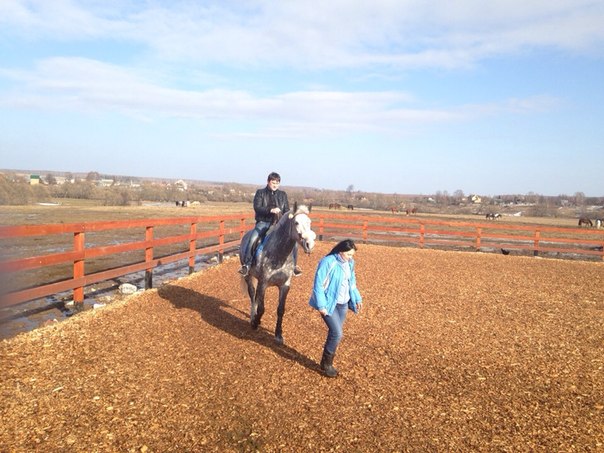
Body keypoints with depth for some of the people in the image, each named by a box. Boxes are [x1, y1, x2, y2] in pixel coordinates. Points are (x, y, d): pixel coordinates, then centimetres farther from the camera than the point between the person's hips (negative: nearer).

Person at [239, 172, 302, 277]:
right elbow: (257, 207, -9)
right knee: (253, 239, -29)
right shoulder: (260, 193, 4)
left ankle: (294, 265, 4)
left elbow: (287, 210, 10)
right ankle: (246, 265, -18)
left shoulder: (283, 195, 13)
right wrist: (270, 210, -25)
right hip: (263, 222, -2)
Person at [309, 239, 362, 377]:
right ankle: (326, 363, 10)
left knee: (335, 333, 12)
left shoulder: (349, 263, 3)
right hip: (329, 304, -7)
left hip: (343, 304, 7)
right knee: (337, 333, -10)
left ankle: (328, 362, 28)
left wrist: (357, 298, 12)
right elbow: (318, 285, -19)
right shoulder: (328, 262, -20)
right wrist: (321, 305, -21)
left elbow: (352, 282, 18)